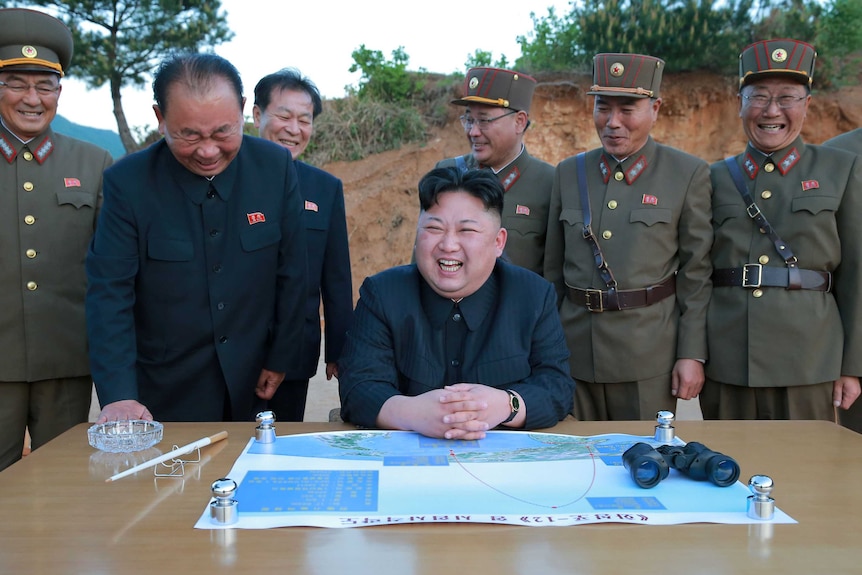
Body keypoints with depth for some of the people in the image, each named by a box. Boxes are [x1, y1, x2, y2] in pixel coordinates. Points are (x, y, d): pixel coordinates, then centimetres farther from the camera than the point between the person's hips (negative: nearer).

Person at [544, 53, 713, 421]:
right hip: (575, 351, 3)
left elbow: (696, 274, -2)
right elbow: (554, 270, 10)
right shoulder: (568, 173, 7)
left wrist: (692, 354, -6)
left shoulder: (688, 174, -1)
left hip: (650, 355, -3)